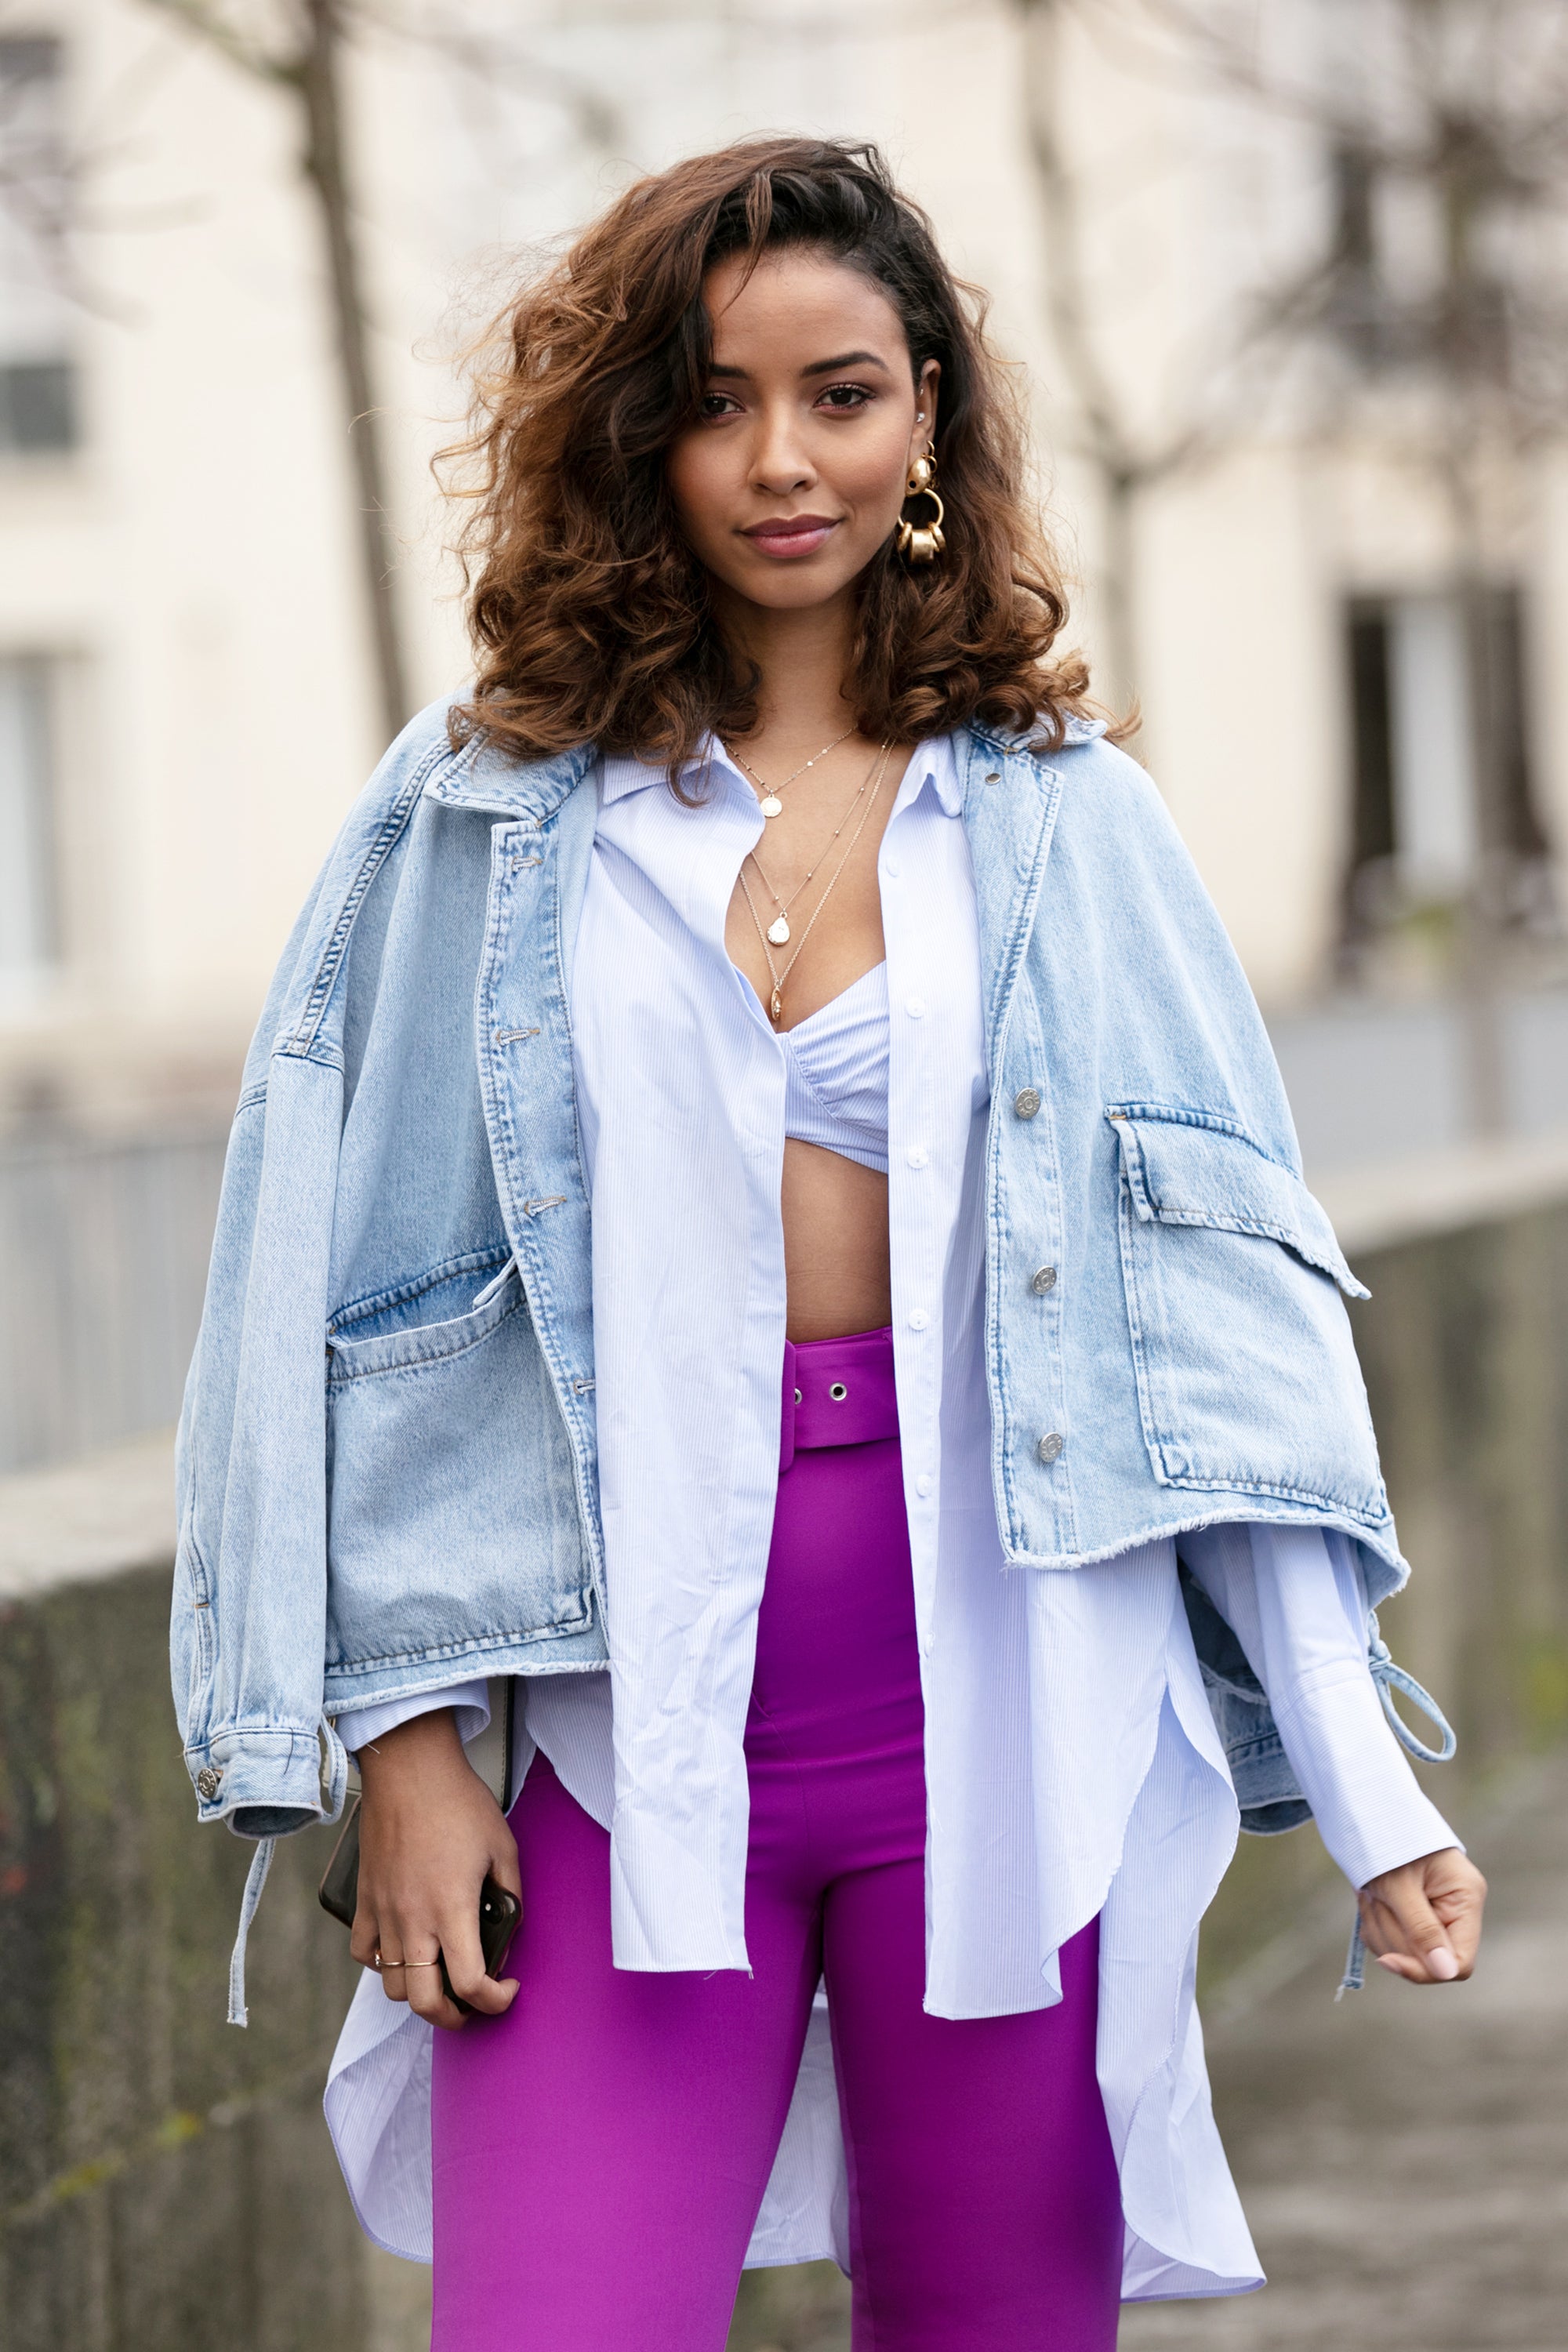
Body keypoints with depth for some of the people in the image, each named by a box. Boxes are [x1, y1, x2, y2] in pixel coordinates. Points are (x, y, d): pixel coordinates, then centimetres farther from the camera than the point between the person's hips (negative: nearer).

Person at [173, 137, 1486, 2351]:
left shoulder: (1066, 821, 6)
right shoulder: (485, 816, 5)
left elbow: (1227, 1311, 4)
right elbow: (353, 1302, 6)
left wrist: (1365, 1791, -2)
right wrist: (401, 1736, -1)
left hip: (1005, 1714, 1)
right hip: (627, 1717, 0)